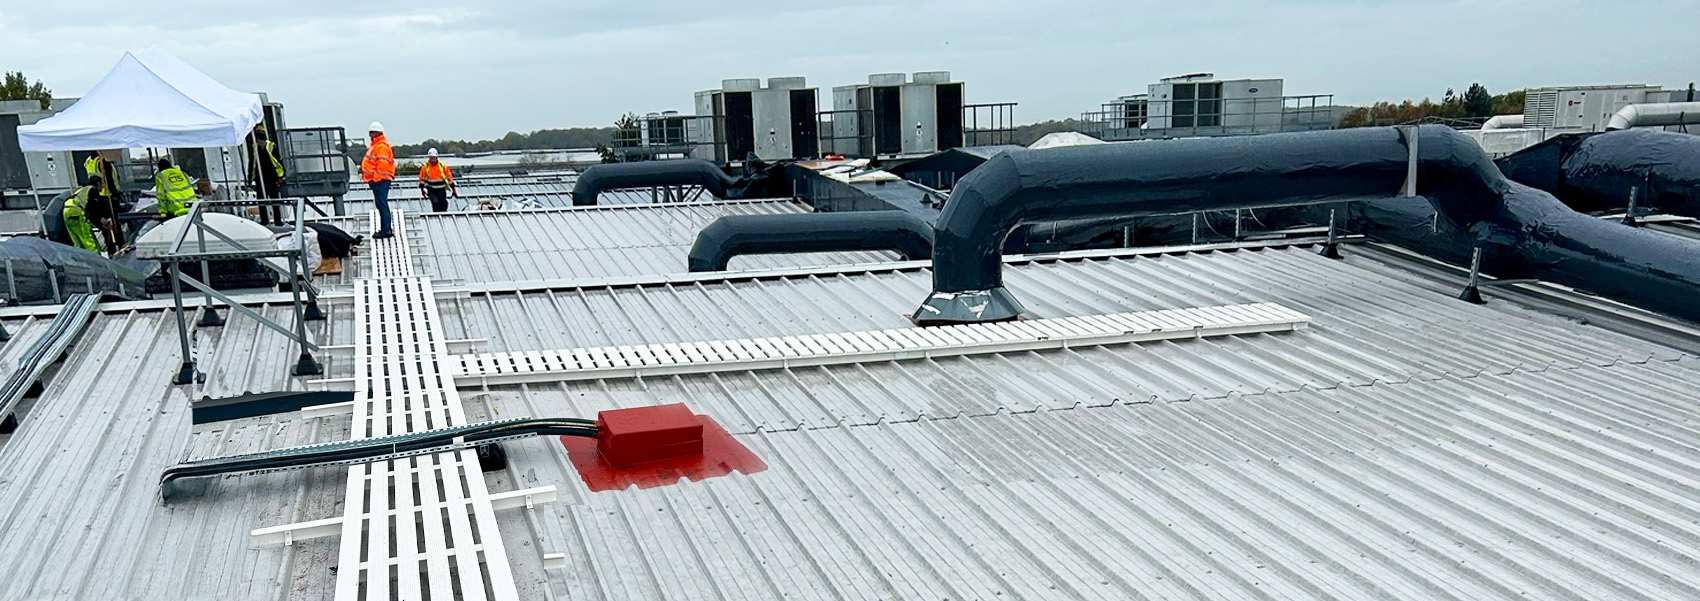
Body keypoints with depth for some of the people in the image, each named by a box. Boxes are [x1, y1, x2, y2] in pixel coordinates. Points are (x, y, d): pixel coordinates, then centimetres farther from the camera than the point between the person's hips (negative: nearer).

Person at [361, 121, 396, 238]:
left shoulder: (382, 146, -14)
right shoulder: (375, 145, 20)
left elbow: (382, 164, -21)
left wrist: (375, 178, -21)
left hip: (380, 180, -11)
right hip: (377, 180, 11)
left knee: (382, 204, -11)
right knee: (381, 205, 13)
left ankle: (385, 230, -12)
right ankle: (385, 229, 17)